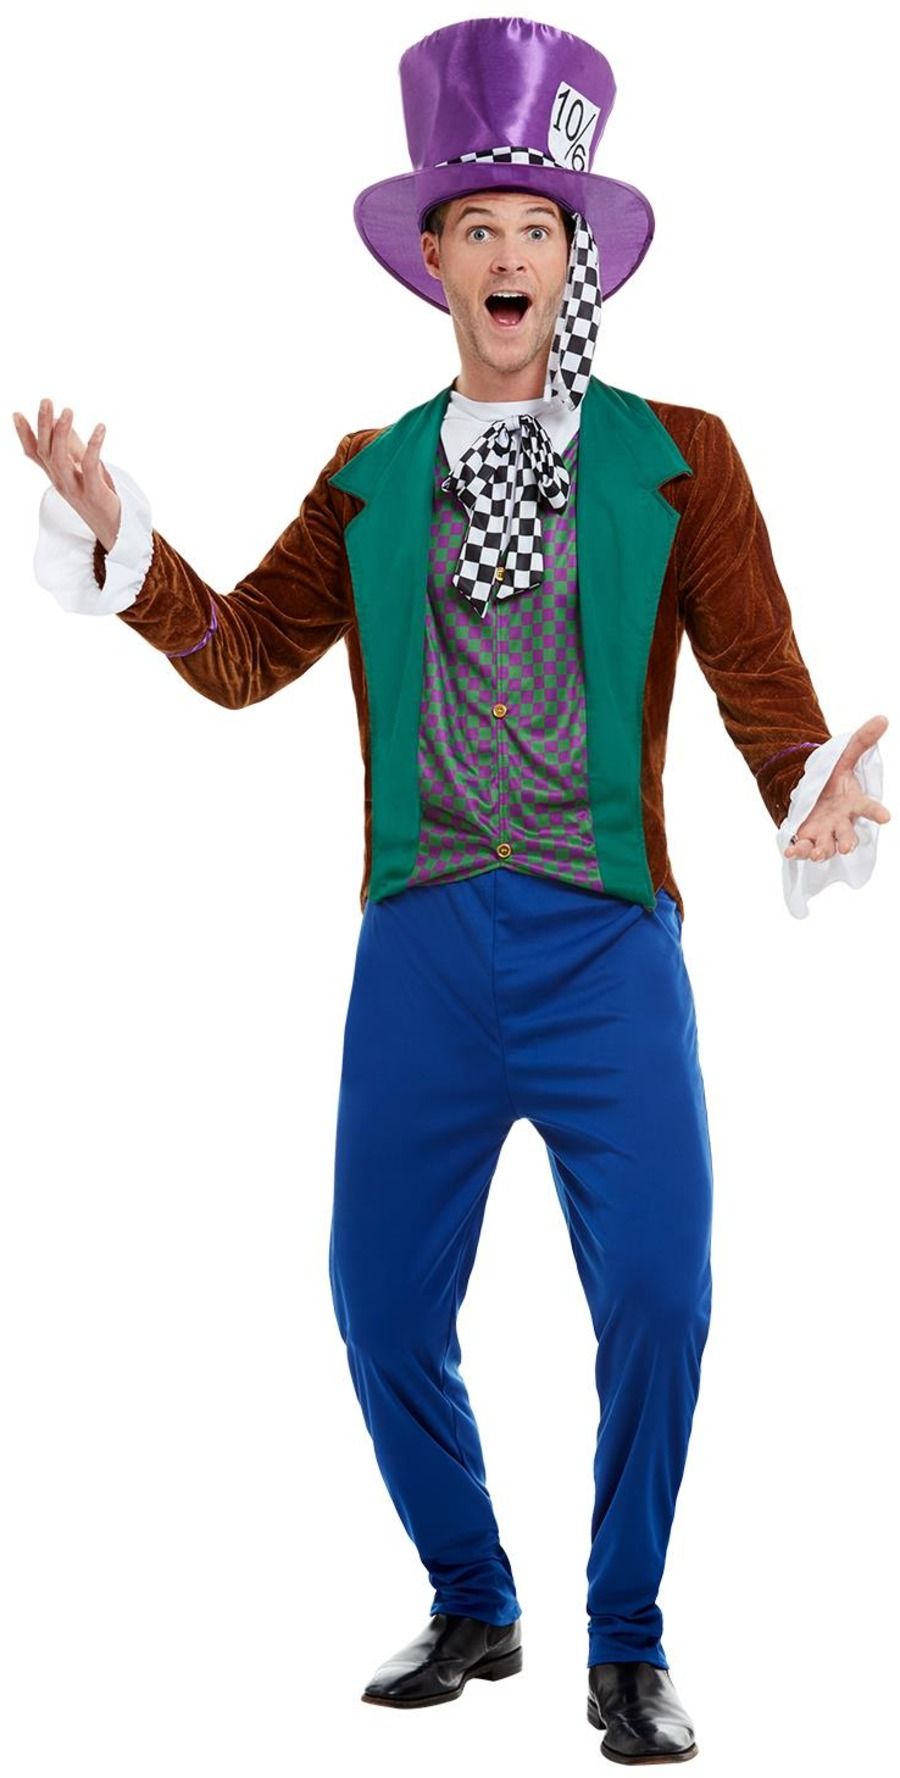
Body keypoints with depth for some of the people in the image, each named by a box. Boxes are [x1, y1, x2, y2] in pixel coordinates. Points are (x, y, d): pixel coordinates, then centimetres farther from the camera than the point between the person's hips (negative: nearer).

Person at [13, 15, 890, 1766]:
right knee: (383, 1301, 3)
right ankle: (473, 1609, 25)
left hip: (605, 933, -2)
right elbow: (241, 655, 8)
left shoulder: (677, 457, 7)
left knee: (656, 1297, -9)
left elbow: (758, 676, 0)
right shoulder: (370, 479, 14)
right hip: (423, 938, 2)